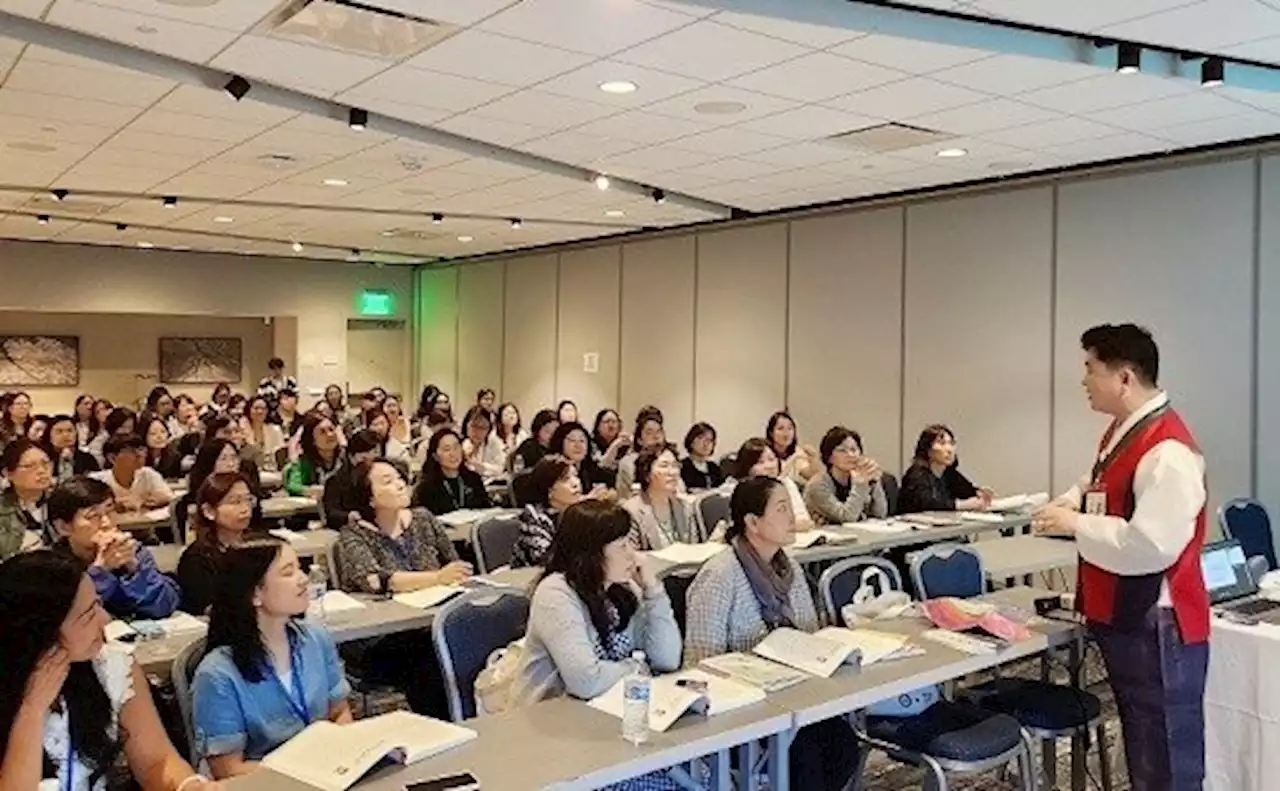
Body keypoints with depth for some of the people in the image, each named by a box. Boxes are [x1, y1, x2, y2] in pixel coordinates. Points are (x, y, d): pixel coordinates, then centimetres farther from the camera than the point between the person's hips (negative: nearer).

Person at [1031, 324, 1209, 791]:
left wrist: (1077, 525, -20)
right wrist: (1072, 503, 4)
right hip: (1123, 618, 9)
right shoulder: (1121, 431, 6)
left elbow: (1150, 546, -31)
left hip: (1156, 627, -9)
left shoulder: (1166, 450, -24)